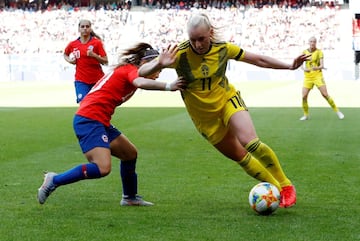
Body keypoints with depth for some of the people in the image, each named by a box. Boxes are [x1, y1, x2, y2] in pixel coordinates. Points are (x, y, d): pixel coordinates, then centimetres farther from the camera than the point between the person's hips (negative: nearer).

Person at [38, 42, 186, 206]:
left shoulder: (124, 70, 21)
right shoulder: (131, 69, -6)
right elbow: (141, 83, -30)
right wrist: (168, 86, -34)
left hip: (100, 123, 11)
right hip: (89, 120, -11)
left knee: (130, 154, 20)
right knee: (103, 169, -23)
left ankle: (130, 197, 34)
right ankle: (54, 180, -12)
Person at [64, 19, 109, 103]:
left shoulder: (97, 43, -7)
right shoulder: (73, 44, 0)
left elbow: (105, 61, -9)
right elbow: (65, 54, 22)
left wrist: (94, 55, -24)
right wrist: (69, 60, 2)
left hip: (97, 80, 0)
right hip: (81, 80, 0)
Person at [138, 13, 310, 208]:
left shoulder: (223, 49, -15)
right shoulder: (180, 54, -22)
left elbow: (258, 60, -2)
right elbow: (142, 72, -27)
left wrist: (290, 66, -5)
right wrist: (159, 64, -48)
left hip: (228, 100, 0)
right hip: (204, 117, 0)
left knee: (251, 143, -23)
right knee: (240, 157, 3)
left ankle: (286, 186, -7)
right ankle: (276, 188, 22)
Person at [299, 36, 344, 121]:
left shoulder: (319, 52, -3)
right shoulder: (305, 52, 6)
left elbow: (322, 65, -10)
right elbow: (301, 64, 3)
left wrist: (317, 68, -33)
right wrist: (304, 69, -20)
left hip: (318, 76, -3)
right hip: (307, 77, 3)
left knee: (325, 94, -9)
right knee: (304, 97, -6)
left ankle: (337, 111, 3)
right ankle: (306, 115, 12)